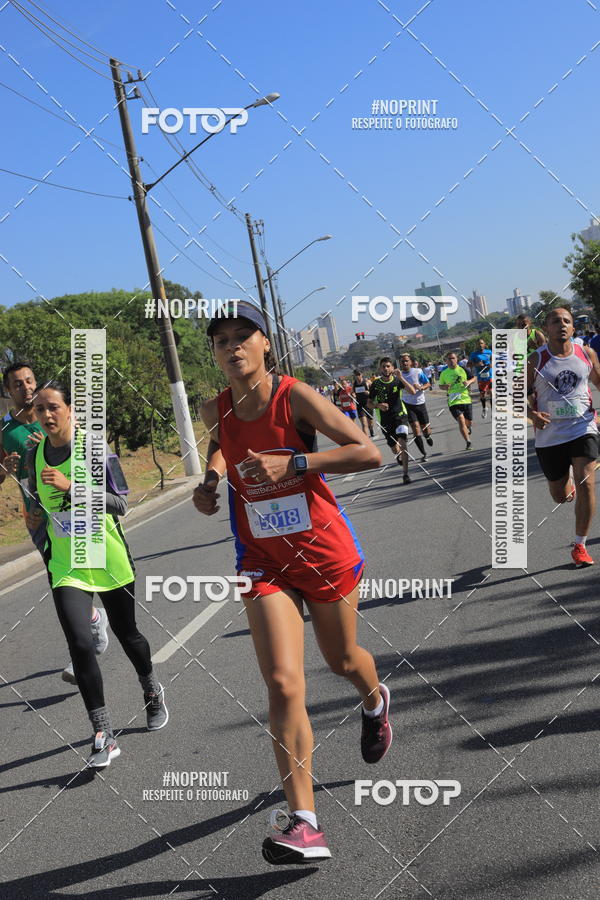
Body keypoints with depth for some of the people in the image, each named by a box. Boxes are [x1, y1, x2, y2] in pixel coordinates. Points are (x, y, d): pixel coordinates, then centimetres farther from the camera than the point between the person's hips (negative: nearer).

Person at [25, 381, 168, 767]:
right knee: (80, 644, -12)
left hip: (109, 561, -2)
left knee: (127, 634, 14)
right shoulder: (35, 456, 3)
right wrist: (35, 520, 0)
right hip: (65, 567, 2)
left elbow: (119, 503, -17)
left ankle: (153, 692, 45)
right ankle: (103, 737, -5)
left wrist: (71, 487, -27)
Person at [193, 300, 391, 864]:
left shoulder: (295, 396, -16)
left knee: (342, 659, 20)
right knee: (283, 685, -13)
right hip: (263, 561, 2)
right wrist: (211, 475, 2)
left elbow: (369, 452, -19)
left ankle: (375, 702, 59)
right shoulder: (216, 411, -3)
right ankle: (303, 823, -8)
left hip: (325, 552, -2)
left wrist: (292, 462, -27)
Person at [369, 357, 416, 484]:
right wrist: (378, 405, -18)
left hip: (400, 415, -1)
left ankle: (405, 473, -20)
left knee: (402, 442, -22)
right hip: (385, 420, 2)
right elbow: (370, 403, 4)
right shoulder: (375, 383, -3)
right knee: (394, 449, 8)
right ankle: (399, 456, 47)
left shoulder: (397, 380, -4)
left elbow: (413, 392, -18)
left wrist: (401, 378, -26)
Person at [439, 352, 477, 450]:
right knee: (461, 420, -18)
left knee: (469, 422, 12)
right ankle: (468, 442, -10)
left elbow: (474, 378, 12)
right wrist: (445, 387, -8)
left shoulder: (463, 370, 1)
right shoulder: (444, 373, 2)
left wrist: (469, 381, -10)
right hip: (453, 401, -1)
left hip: (466, 399, 1)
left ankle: (468, 428, 51)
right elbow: (441, 386, 15)